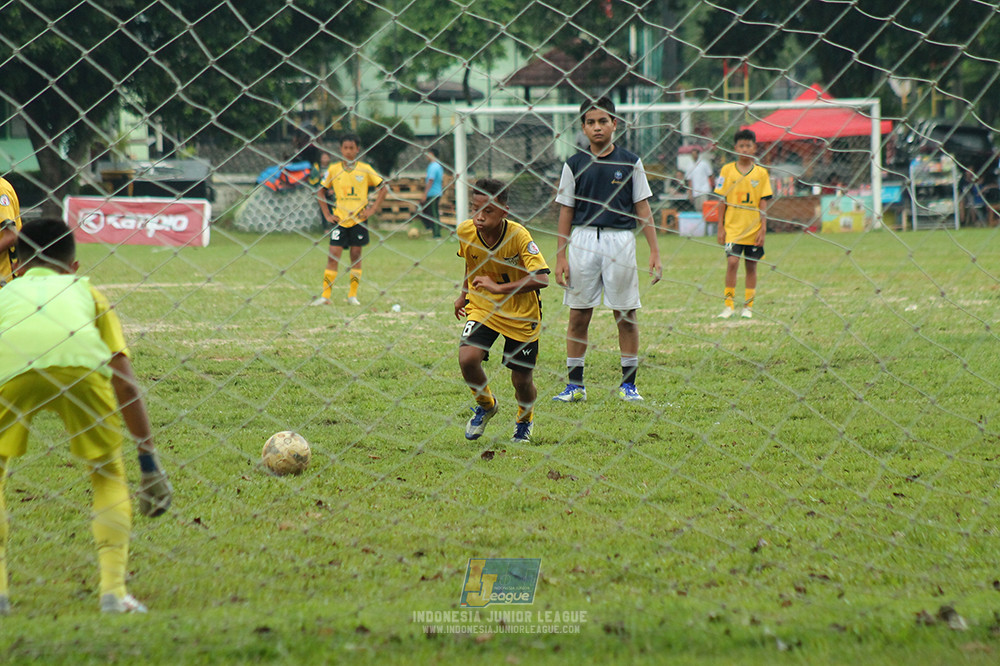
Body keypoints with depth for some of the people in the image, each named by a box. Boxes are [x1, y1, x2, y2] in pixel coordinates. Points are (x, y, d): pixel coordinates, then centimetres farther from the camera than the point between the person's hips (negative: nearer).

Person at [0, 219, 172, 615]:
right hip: (80, 362, 0)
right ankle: (114, 590, 9)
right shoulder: (87, 292, 38)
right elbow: (126, 385, 30)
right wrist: (148, 459, 33)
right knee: (109, 475, 20)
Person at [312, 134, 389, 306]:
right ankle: (325, 295, -5)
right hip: (339, 219, 0)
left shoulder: (365, 169, 0)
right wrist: (327, 214, 3)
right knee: (333, 255, -6)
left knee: (356, 255, 3)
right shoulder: (333, 170, 2)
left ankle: (353, 295, 11)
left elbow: (383, 188, 6)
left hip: (358, 219, 0)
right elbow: (321, 191, 12)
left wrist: (372, 209, -2)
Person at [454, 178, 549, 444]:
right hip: (482, 308, 3)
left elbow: (541, 279, -32)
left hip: (521, 313, -3)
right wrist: (464, 294, 18)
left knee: (522, 379, 2)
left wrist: (499, 288, -37)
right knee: (467, 358, -21)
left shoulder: (518, 236, -25)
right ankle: (486, 405, 12)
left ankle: (525, 420, 38)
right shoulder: (465, 232, -12)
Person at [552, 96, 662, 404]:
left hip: (620, 239, -1)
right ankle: (575, 385, 9)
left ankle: (628, 384, 10)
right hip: (583, 239, 1)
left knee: (626, 314, 1)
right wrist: (560, 256, 1)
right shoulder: (574, 165, 5)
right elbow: (566, 212, 7)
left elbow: (642, 209, 5)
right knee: (579, 315, 2)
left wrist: (654, 251, -1)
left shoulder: (630, 163, 4)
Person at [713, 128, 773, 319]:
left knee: (751, 265, 6)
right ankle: (729, 305, -7)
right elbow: (722, 200, 4)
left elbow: (763, 203, 4)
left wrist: (763, 228, -2)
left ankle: (748, 306, 16)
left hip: (753, 228, 1)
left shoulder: (761, 173, 2)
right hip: (732, 227, -1)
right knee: (732, 262, -14)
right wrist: (720, 227, 1)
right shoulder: (727, 170, 1)